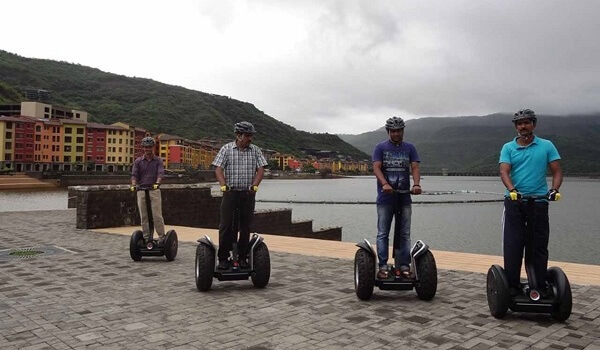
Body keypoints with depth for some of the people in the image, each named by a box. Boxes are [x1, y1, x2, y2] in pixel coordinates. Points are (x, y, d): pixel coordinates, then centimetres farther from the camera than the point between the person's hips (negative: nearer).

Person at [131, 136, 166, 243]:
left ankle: (162, 237, 2)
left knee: (157, 216, -5)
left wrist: (157, 183, -28)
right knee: (144, 217, 5)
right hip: (141, 191, 2)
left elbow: (161, 173, -8)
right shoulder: (138, 161, 11)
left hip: (154, 191, -2)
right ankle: (146, 238, 13)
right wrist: (134, 185, -19)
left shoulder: (158, 161, 6)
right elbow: (134, 175, 1)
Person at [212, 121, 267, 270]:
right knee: (226, 226, -2)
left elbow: (260, 169, 3)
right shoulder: (226, 149, 2)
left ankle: (242, 257, 16)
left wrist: (254, 185, -10)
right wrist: (223, 185, -16)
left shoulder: (255, 150, 7)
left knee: (245, 226, 6)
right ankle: (223, 258, 6)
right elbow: (218, 169, -3)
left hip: (248, 194, 2)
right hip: (230, 192, -2)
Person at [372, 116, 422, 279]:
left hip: (404, 198, 3)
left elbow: (415, 167, 0)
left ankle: (404, 266, 11)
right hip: (385, 198, -2)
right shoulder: (381, 147, 4)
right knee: (383, 234, 0)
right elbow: (376, 168, -8)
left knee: (404, 234, 6)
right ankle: (383, 267, 3)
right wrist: (385, 184, -26)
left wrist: (416, 184, -20)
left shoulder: (409, 148, 11)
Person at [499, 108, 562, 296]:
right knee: (512, 246, -1)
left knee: (539, 247, 4)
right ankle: (512, 286, 7)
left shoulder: (546, 146, 8)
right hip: (514, 202, 0)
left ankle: (540, 287, 12)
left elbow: (557, 171, 3)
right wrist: (512, 190, -26)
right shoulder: (508, 147, 7)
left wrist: (554, 190, -16)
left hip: (538, 202, 0)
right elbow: (504, 171, -7)